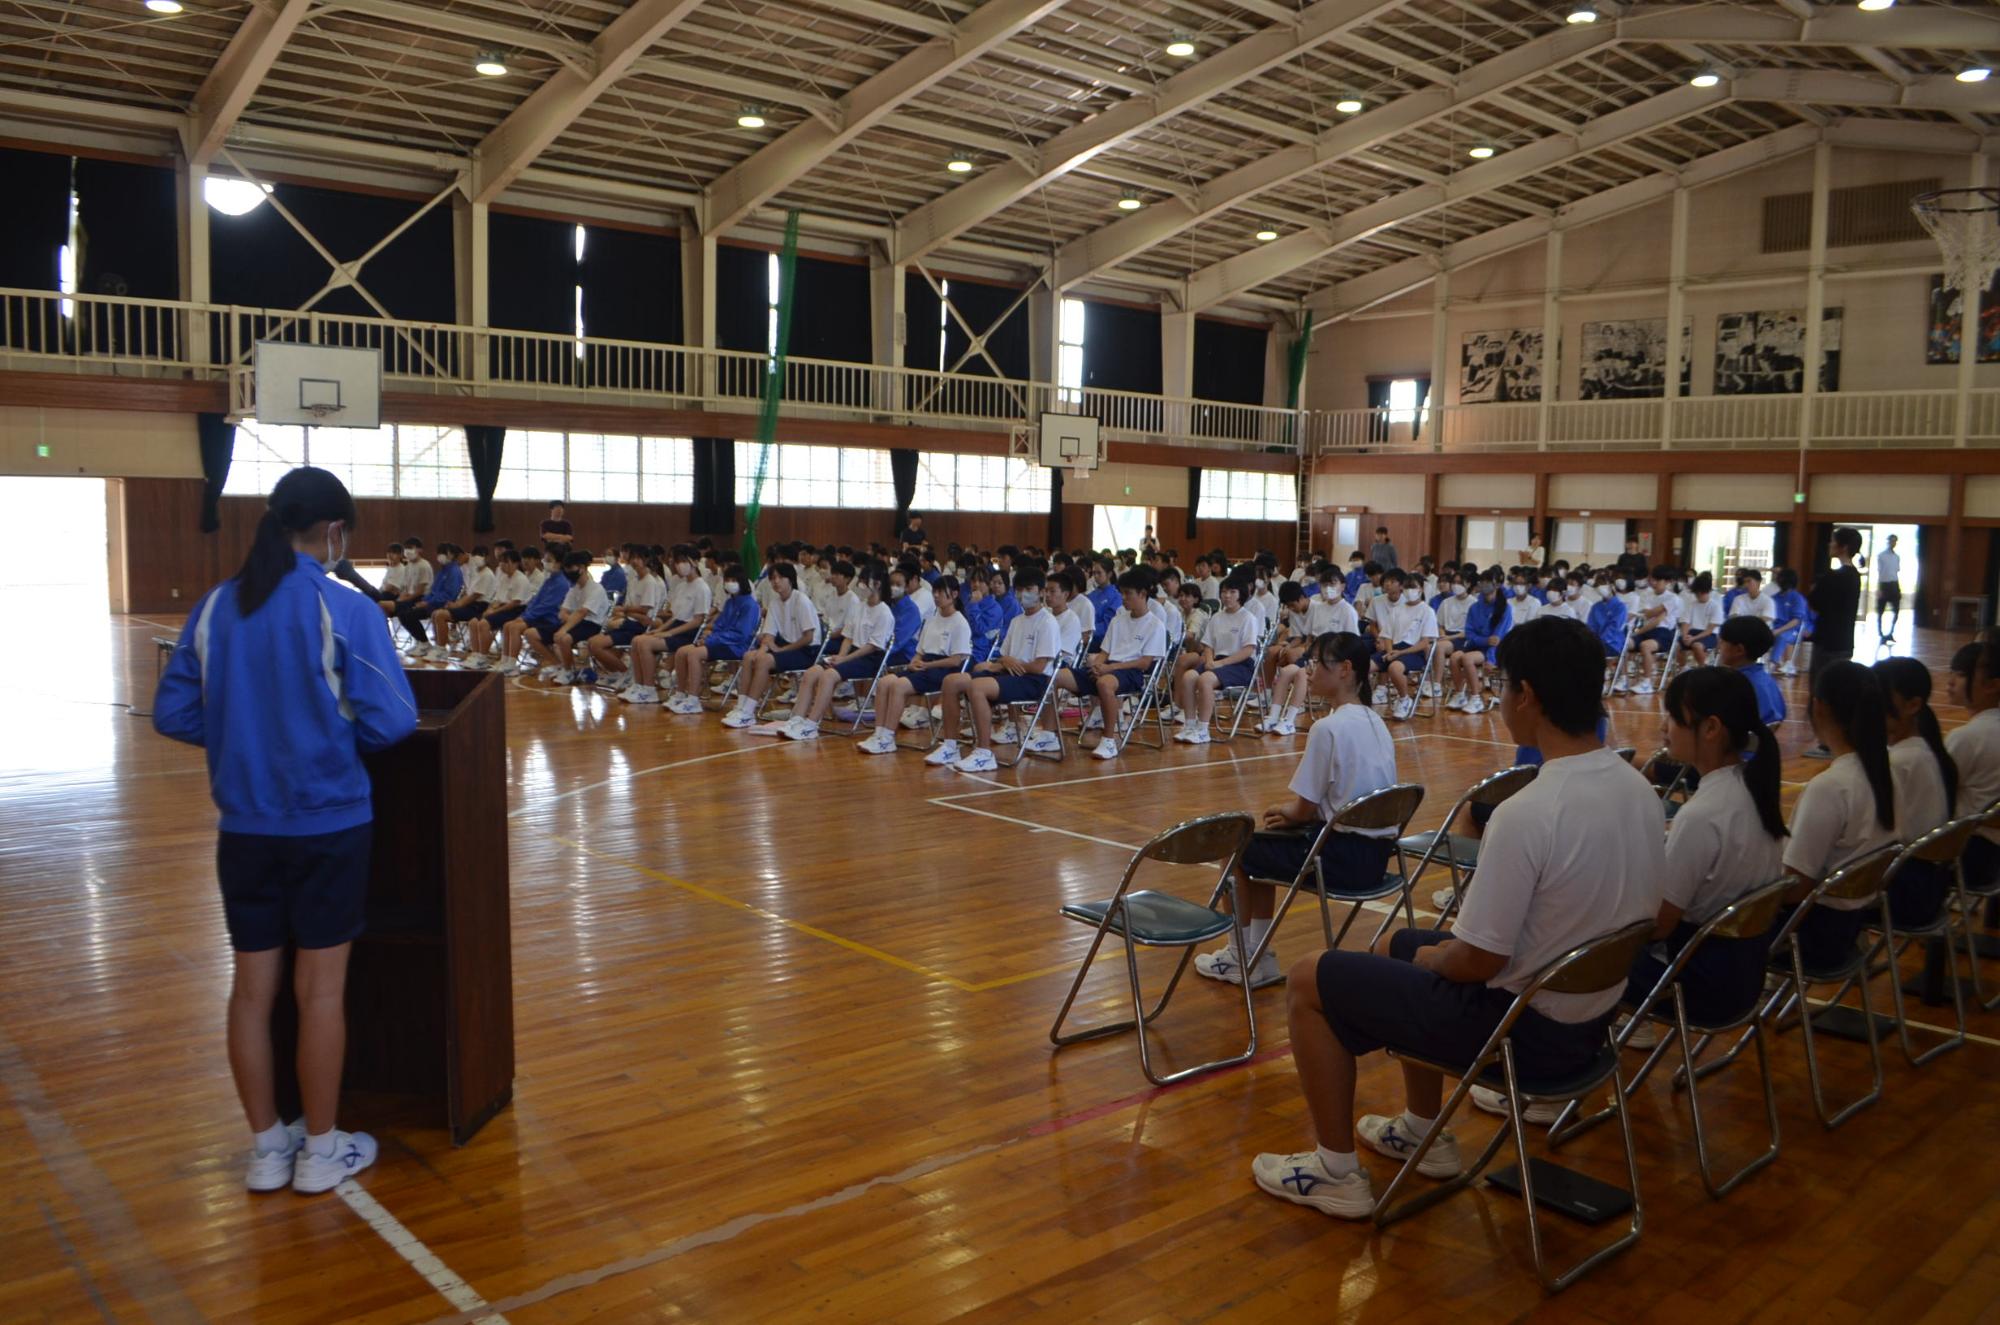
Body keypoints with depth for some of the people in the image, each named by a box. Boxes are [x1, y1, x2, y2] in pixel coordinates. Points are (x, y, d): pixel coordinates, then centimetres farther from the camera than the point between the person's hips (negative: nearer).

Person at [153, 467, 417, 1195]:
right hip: (328, 823, -4)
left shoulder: (215, 607, 0)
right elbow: (390, 722, -16)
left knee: (252, 983, 13)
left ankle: (267, 1147, 25)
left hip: (245, 826, 4)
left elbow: (172, 713, 4)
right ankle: (322, 1150, 19)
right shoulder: (344, 609, -14)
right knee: (321, 985, 7)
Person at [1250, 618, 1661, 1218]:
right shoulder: (1641, 791, -4)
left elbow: (1478, 961, -24)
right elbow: (1631, 915, 10)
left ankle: (1336, 1173, 15)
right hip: (1594, 1016, 8)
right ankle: (1424, 1133, 38)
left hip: (1523, 1027, -8)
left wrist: (1432, 956, 0)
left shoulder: (1526, 814, -30)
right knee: (1402, 944, 30)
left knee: (1310, 979, 5)